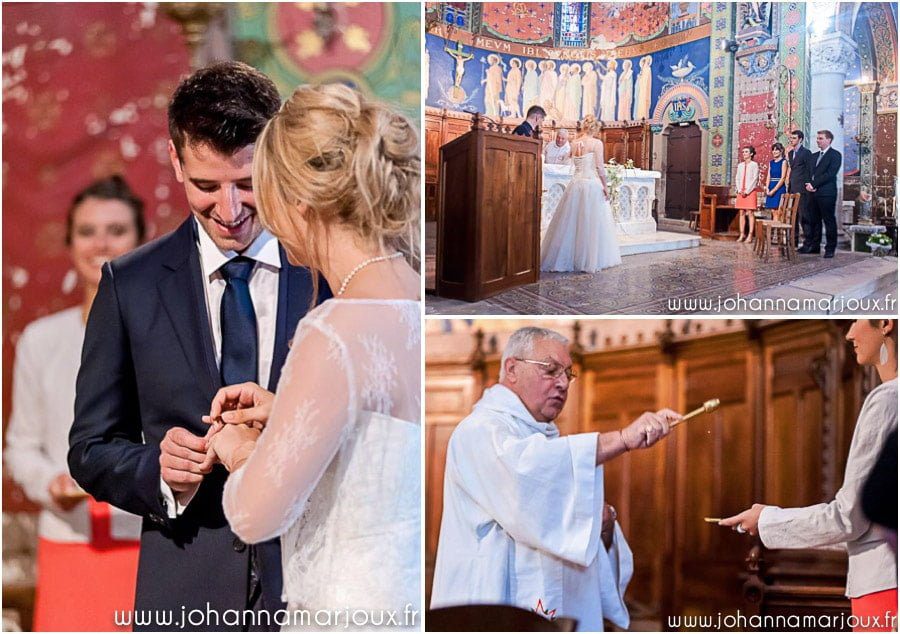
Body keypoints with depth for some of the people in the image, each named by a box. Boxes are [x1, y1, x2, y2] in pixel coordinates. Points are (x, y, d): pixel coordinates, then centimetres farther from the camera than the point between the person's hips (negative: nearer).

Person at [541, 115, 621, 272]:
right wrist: (605, 187, -5)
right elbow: (600, 168, -12)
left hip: (576, 183, 5)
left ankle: (567, 258, 12)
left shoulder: (574, 143, 7)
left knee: (572, 223, 9)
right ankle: (590, 259, 2)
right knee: (592, 224, 0)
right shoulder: (596, 143, -8)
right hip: (593, 185, -5)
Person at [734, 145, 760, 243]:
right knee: (742, 213, 4)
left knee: (750, 213, -7)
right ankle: (742, 235, 6)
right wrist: (739, 190, -3)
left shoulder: (754, 165, -2)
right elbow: (737, 178, 12)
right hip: (741, 192, 5)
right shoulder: (740, 165, 14)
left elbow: (755, 179, -8)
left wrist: (747, 191, -13)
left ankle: (750, 235, -7)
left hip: (750, 192, -5)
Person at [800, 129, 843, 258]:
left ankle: (830, 249, 0)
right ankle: (813, 246, 15)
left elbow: (830, 174, -13)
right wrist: (809, 184, -2)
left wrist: (814, 184, -14)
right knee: (814, 220, 8)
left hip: (827, 194, -7)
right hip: (814, 193, 7)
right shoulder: (814, 156, 21)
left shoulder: (835, 155, -3)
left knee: (829, 221, -3)